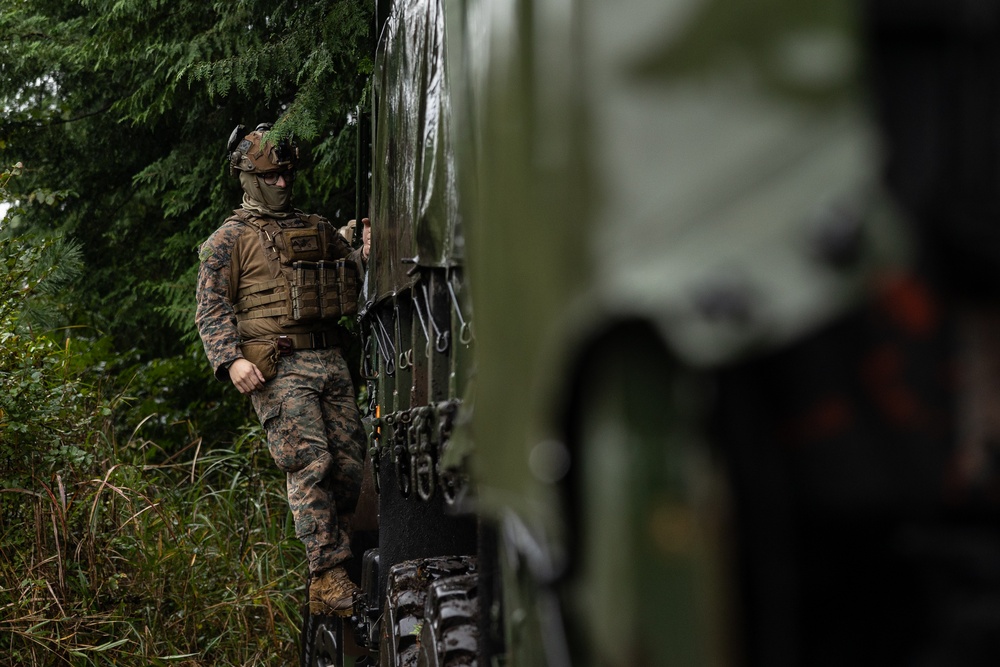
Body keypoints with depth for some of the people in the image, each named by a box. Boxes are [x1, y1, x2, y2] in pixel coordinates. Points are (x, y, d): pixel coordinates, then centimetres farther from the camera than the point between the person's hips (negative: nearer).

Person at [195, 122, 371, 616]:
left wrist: (368, 253, 6)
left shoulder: (318, 230, 22)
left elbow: (353, 270, 29)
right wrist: (230, 360, -16)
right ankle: (327, 581, -15)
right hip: (277, 368, -6)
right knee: (311, 465, -15)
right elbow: (211, 308, -2)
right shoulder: (230, 239, 4)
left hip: (330, 361, 6)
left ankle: (334, 554, 15)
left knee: (350, 464, 2)